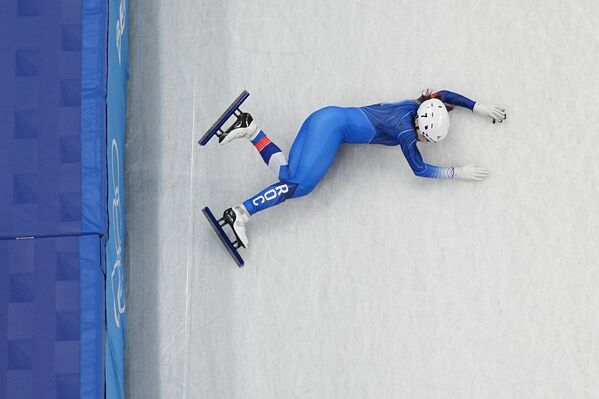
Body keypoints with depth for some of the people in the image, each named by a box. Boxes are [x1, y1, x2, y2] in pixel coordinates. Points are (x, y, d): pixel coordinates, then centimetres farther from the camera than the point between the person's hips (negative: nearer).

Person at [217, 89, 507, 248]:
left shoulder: (417, 107, 6)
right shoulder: (405, 127, -17)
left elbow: (443, 95, 24)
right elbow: (420, 170, -17)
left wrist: (480, 108, 20)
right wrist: (458, 173, -12)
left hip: (326, 119, 9)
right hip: (333, 125, -9)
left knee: (288, 176, -1)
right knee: (301, 184, -23)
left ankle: (252, 130, -4)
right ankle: (241, 214, -27)